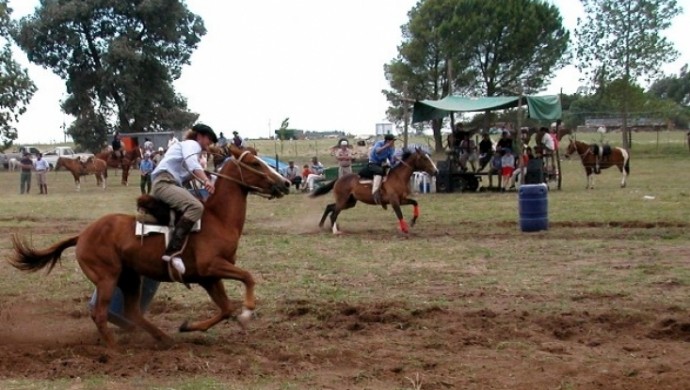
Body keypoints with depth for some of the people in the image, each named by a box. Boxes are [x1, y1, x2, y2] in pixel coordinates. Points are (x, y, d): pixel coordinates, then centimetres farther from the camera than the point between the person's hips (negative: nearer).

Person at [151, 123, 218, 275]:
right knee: (196, 207, -32)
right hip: (165, 183, -11)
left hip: (169, 184, 11)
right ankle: (173, 252, -43)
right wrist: (206, 180, -35)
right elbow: (192, 163, -20)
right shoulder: (191, 144, 3)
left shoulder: (189, 147, 33)